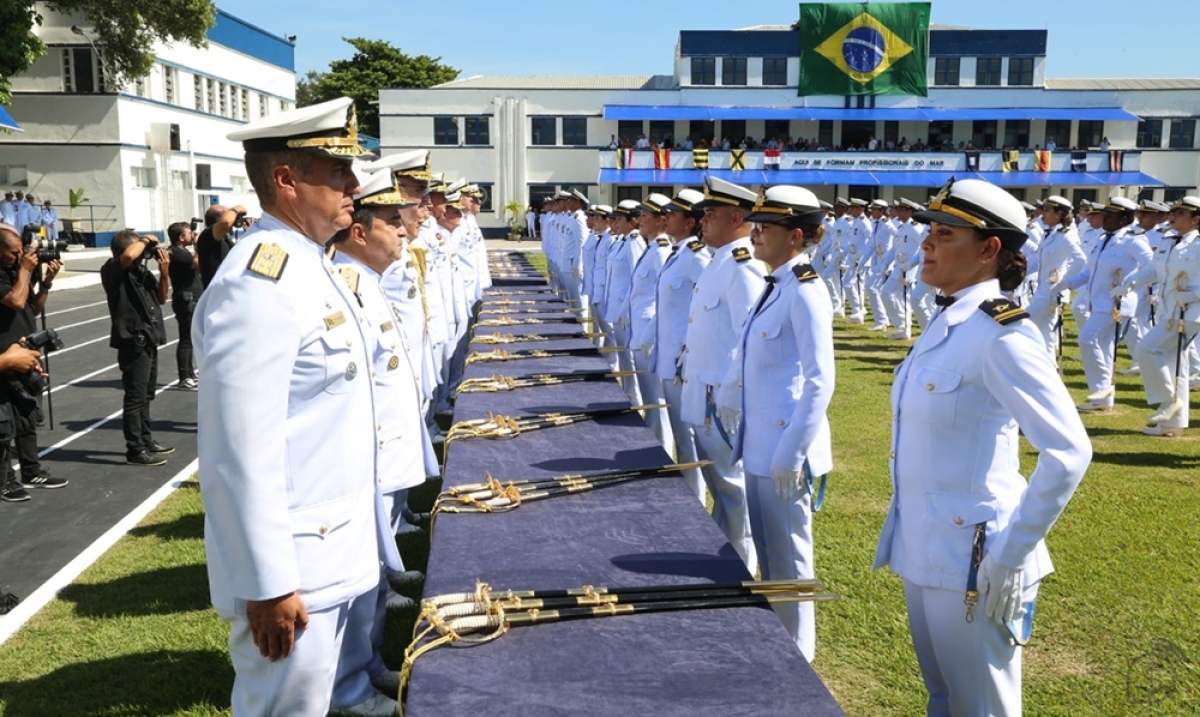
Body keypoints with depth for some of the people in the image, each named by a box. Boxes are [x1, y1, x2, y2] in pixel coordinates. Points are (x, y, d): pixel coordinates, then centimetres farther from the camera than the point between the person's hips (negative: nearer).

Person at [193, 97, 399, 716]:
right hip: (294, 563, -9)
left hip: (338, 545, 9)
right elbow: (242, 451, -25)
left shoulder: (308, 266, 9)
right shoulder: (260, 282, -22)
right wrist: (268, 585, -22)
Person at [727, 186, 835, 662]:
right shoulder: (776, 286, 10)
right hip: (759, 444, 9)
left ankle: (795, 653, 23)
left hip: (783, 450, -9)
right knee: (766, 551, 20)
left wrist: (791, 454, -22)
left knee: (787, 556, 6)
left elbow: (820, 383, -21)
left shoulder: (805, 291, -17)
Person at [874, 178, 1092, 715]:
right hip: (923, 550, 8)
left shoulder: (1001, 333, -20)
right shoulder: (945, 322, 7)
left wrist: (1011, 557, -20)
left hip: (971, 562, -8)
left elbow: (1067, 455, -23)